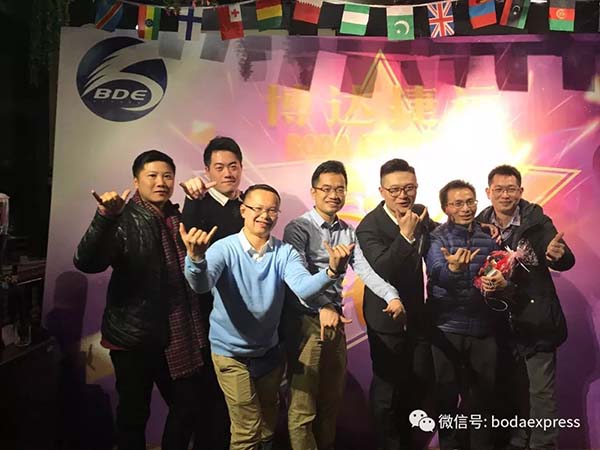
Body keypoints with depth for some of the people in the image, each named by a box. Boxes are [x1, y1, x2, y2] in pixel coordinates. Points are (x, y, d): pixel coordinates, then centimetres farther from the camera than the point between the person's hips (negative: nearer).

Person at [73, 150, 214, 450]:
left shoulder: (178, 218, 8)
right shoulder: (124, 220, -9)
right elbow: (86, 263, -28)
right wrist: (105, 217, -41)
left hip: (176, 335, 5)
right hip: (133, 335, -5)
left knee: (186, 406, 11)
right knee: (134, 411, 8)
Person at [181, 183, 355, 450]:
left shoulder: (284, 252, -11)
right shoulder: (225, 248, -18)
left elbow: (303, 287, -28)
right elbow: (201, 284, -36)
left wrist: (332, 271, -48)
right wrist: (196, 259, -59)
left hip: (269, 350, 4)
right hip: (232, 352, -3)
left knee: (269, 424, 23)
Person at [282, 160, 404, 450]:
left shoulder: (347, 231, 9)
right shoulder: (298, 228, -10)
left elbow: (364, 269, -1)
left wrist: (391, 296, -18)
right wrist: (322, 308, -37)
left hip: (335, 319, 6)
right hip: (305, 321, -6)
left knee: (333, 398, 18)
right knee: (303, 404, 1)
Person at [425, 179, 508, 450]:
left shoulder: (488, 236, 5)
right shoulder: (437, 237, -8)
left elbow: (504, 275, 10)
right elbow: (439, 275, -24)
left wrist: (501, 283, -15)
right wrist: (454, 267, -47)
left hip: (484, 327, 4)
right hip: (447, 328, -3)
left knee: (484, 392, 14)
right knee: (448, 392, 9)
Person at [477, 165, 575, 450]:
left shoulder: (537, 221, -9)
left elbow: (566, 261, -16)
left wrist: (557, 254, -38)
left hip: (536, 319, -3)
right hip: (501, 321, 3)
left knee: (541, 391, 3)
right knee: (513, 387, 18)